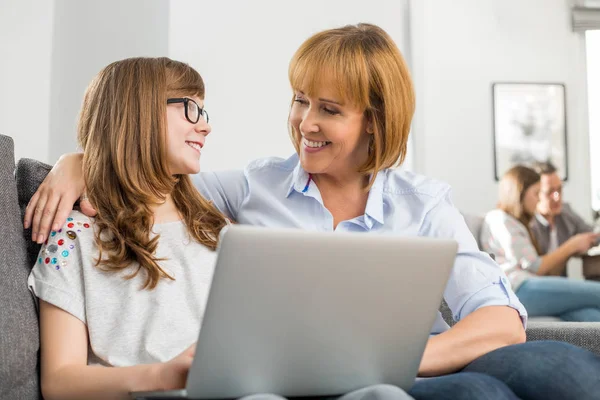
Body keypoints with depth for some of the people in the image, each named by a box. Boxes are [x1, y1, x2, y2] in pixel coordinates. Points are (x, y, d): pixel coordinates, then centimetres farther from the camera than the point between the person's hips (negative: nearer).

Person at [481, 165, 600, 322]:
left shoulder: (519, 224, 34)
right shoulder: (498, 220, 6)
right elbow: (535, 268, -1)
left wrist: (570, 250, 12)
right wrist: (571, 245, 8)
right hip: (520, 290, -7)